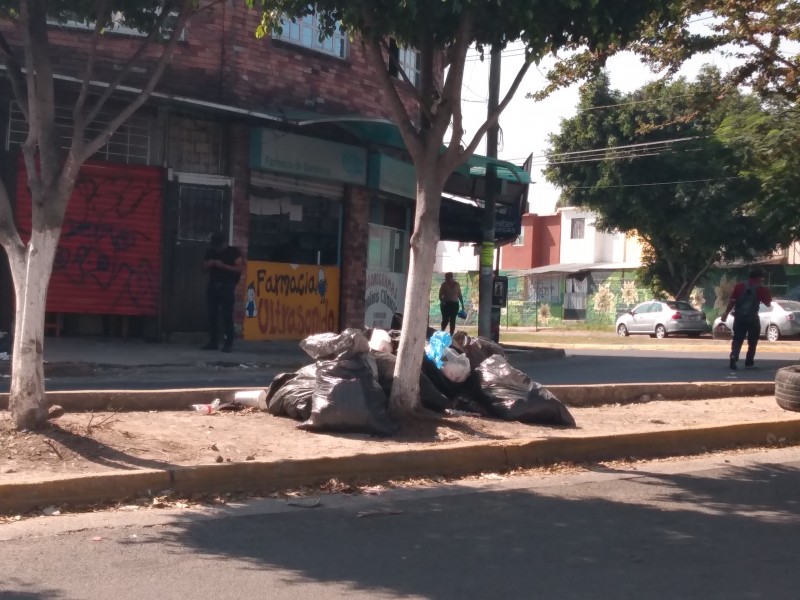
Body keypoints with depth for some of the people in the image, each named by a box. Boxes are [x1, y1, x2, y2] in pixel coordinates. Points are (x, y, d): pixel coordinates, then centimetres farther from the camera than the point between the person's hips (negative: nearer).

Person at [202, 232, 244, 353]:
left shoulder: (233, 251, -1)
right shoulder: (211, 252, 13)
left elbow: (240, 269, -8)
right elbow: (204, 268, 18)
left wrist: (224, 266, -16)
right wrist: (209, 264, -5)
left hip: (227, 287, -5)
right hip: (213, 286, 5)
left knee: (227, 315, -8)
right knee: (212, 315, 3)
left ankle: (228, 343, -6)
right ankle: (213, 342, 10)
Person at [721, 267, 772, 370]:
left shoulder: (739, 286, 3)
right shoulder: (761, 288, -2)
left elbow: (732, 301, -1)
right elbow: (768, 303, 7)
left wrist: (726, 313, 4)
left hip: (739, 317, 2)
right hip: (752, 318, -2)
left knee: (737, 340, 3)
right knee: (752, 341, 16)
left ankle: (733, 357, -21)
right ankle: (749, 361, 20)